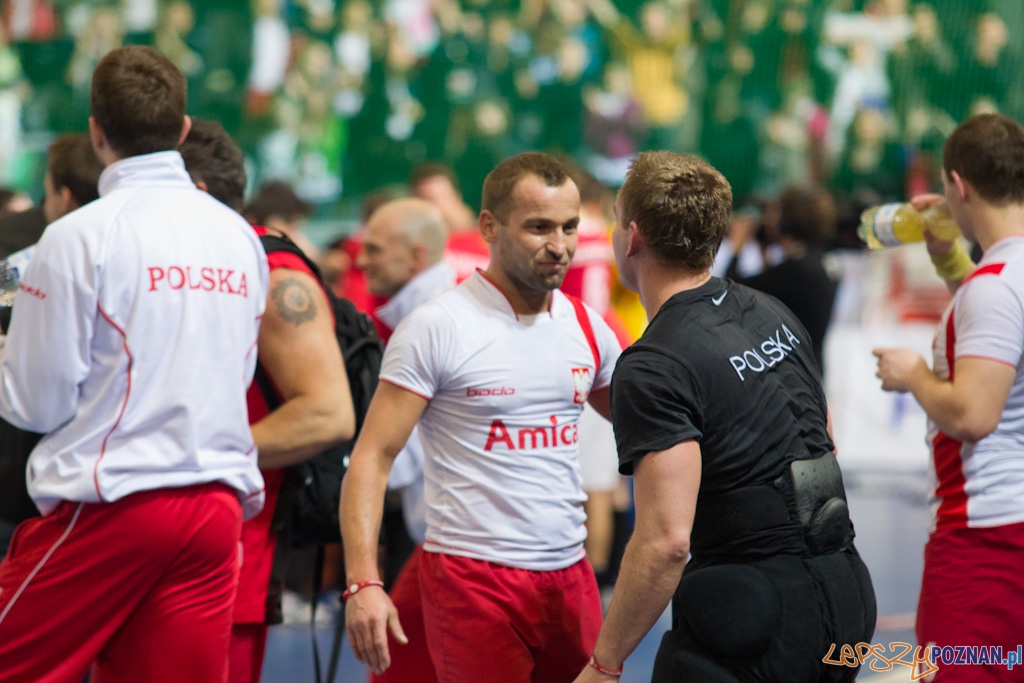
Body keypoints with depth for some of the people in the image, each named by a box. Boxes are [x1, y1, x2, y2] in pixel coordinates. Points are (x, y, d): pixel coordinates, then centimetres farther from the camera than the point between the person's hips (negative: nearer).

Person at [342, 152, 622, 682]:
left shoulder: (585, 328, 9)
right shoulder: (436, 329, -7)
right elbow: (372, 457, -9)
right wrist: (362, 582, -20)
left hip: (569, 576, 6)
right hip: (473, 576, -5)